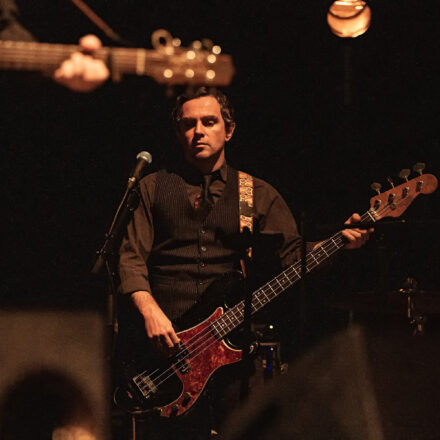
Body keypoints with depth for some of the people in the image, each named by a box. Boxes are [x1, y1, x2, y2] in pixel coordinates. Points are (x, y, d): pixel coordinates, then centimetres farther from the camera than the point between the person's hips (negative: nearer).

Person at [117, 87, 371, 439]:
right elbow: (132, 256, 6)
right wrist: (150, 311, -10)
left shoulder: (258, 194, 16)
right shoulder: (153, 188, 14)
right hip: (167, 340, -1)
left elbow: (294, 253, 11)